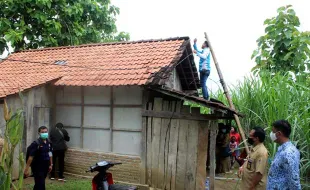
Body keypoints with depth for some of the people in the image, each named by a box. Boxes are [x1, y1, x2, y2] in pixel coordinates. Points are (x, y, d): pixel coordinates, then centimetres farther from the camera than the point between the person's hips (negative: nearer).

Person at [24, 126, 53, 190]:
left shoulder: (48, 143, 3)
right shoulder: (36, 144, -17)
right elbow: (31, 157, -20)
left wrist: (50, 165, 17)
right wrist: (26, 169, -21)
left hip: (45, 167, 6)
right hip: (37, 168, -6)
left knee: (38, 184, 21)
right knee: (40, 185, -5)